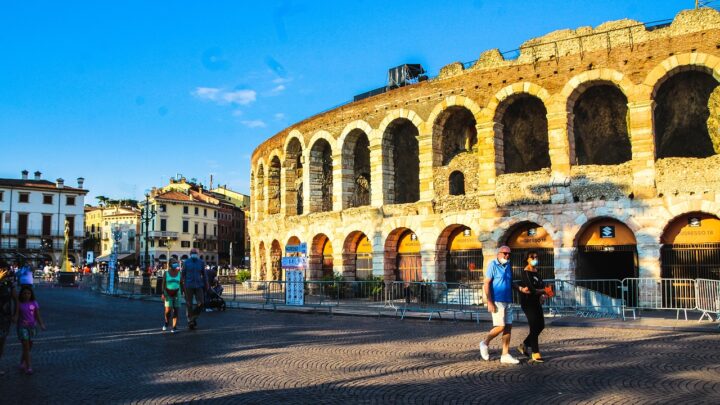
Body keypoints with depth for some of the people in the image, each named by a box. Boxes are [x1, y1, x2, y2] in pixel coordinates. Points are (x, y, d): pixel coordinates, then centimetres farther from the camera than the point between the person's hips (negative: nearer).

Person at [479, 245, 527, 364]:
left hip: (507, 301, 7)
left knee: (508, 327, 6)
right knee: (500, 327, -10)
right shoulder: (493, 265, -7)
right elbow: (486, 284, -11)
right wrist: (489, 302, -18)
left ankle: (505, 355, 12)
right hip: (497, 301, -7)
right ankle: (485, 343, 13)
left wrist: (521, 289, 4)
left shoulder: (508, 266, 13)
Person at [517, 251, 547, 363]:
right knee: (534, 327, -8)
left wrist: (542, 295, -12)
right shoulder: (526, 272, -14)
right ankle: (535, 354, -1)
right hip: (527, 302, -8)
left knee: (541, 325, 10)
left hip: (536, 302, 8)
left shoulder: (536, 271, 12)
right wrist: (543, 291, -6)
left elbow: (542, 286, 7)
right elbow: (532, 289, -22)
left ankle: (524, 345, 25)